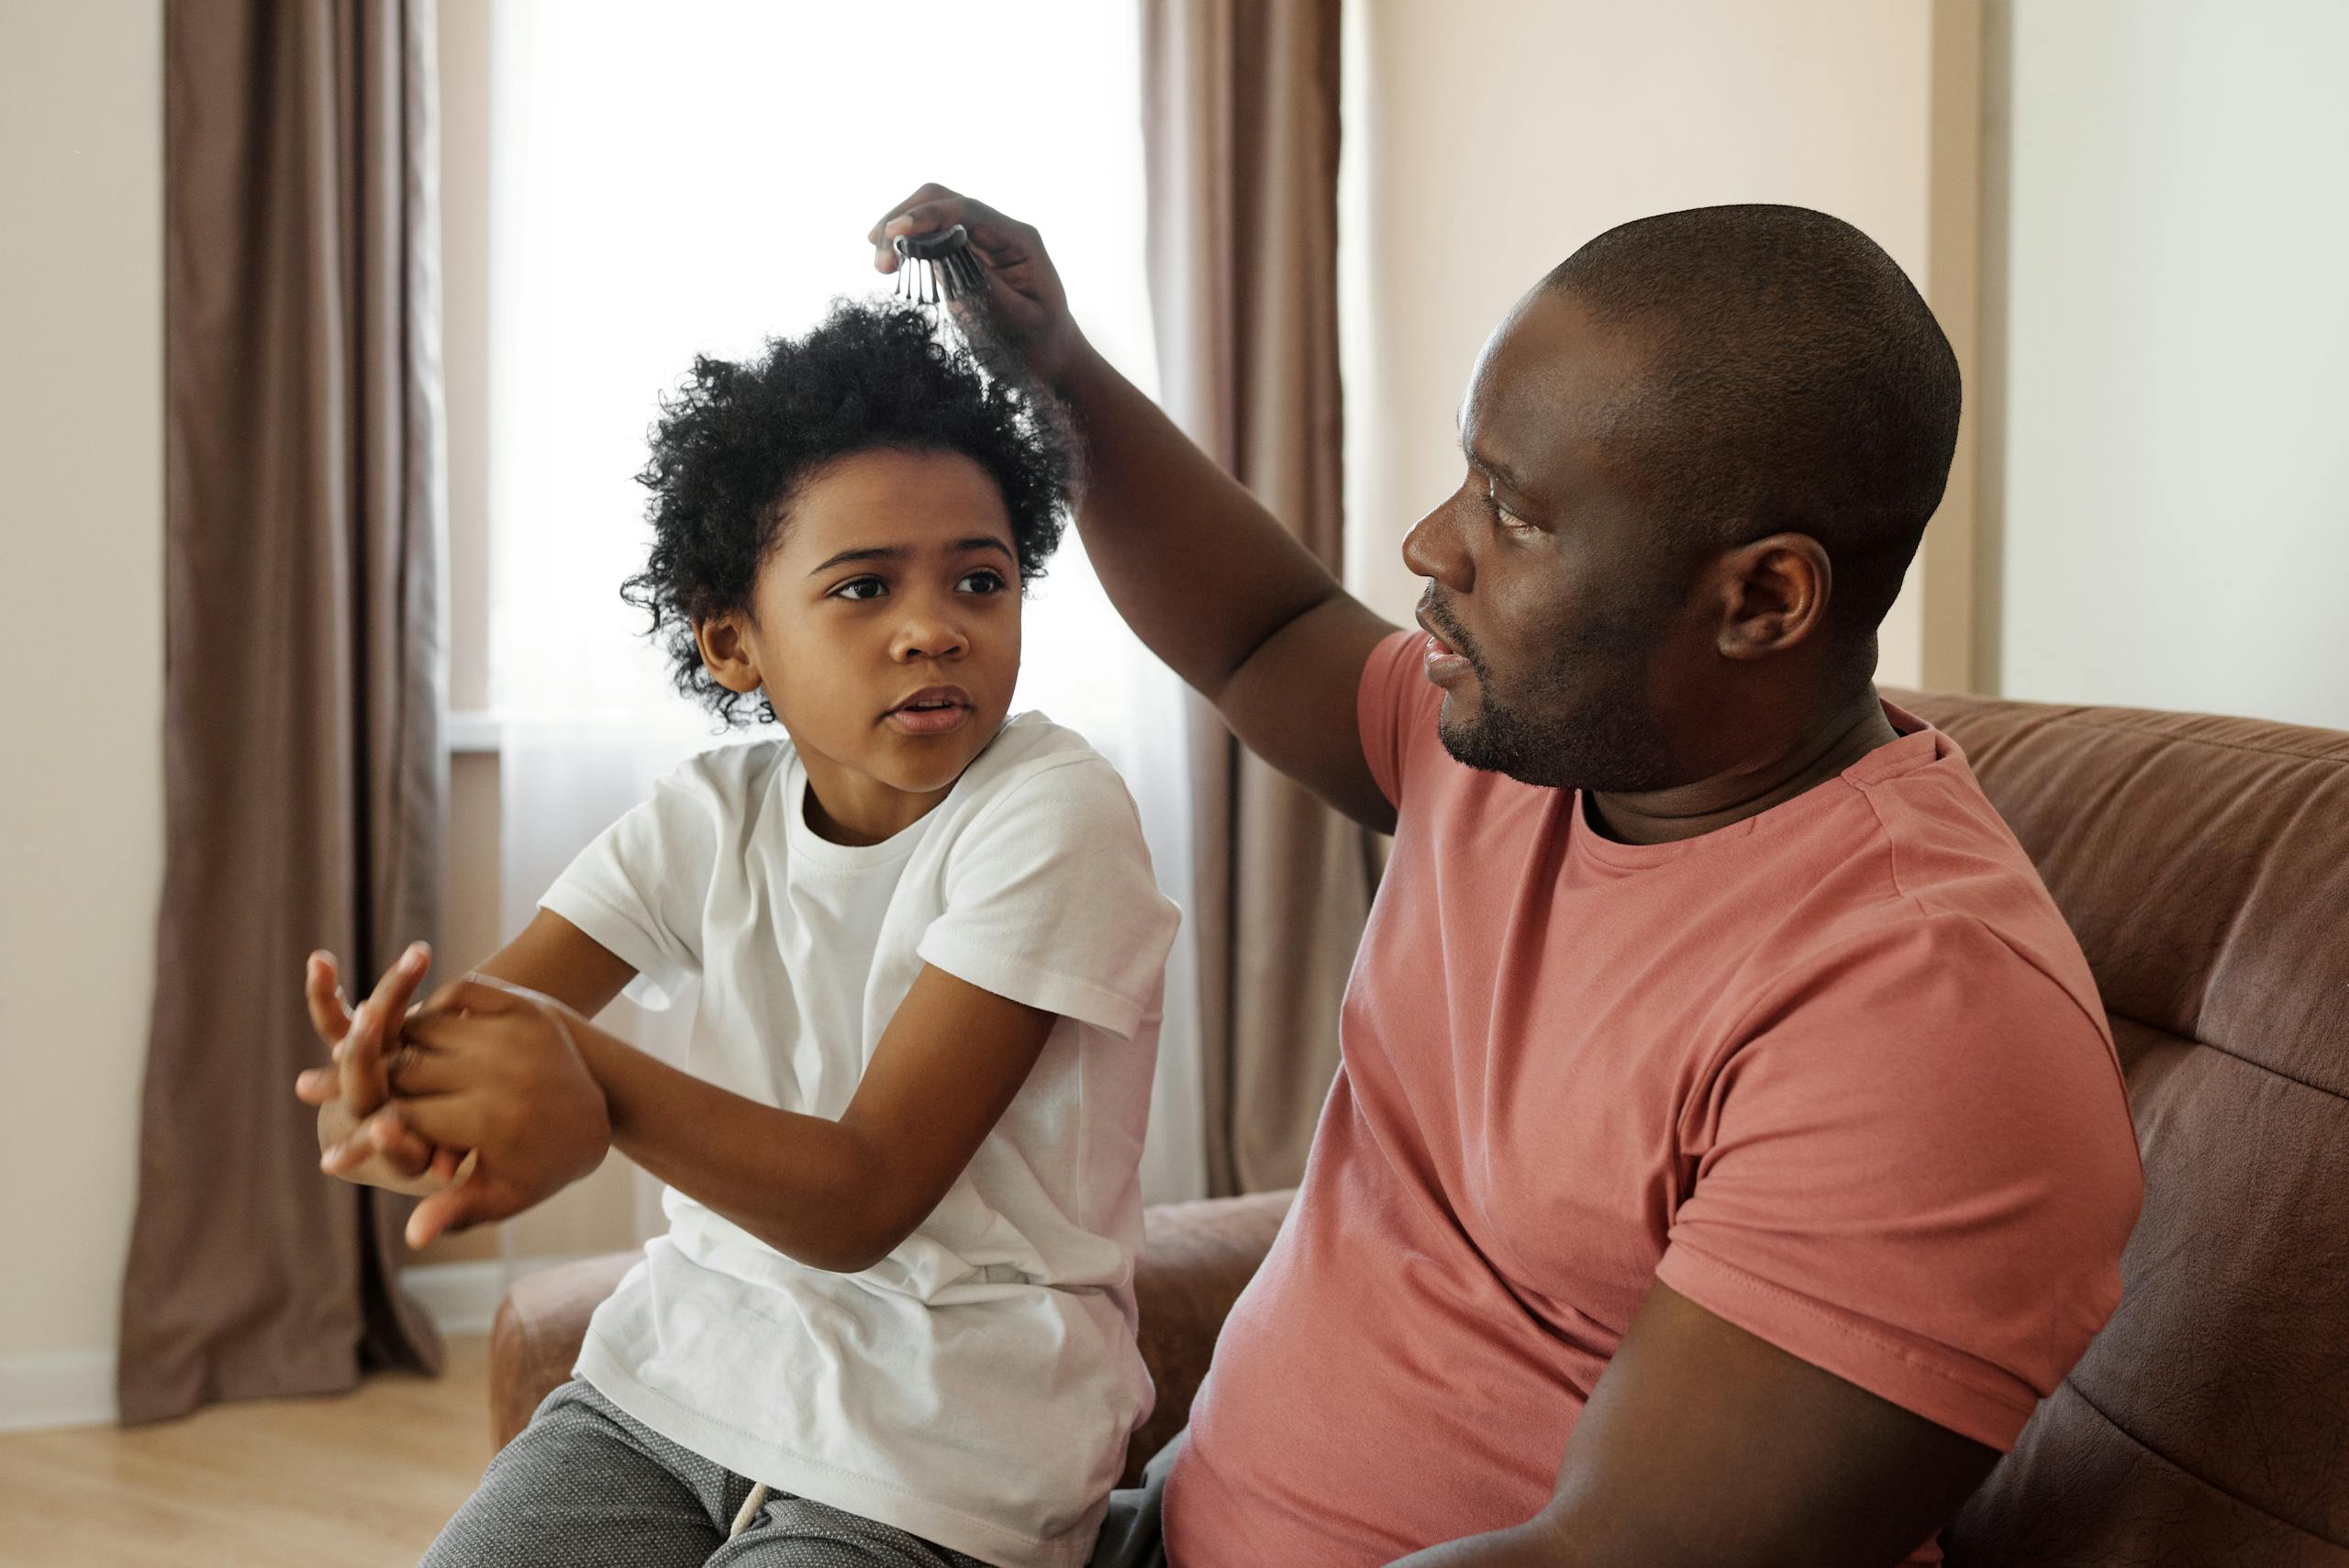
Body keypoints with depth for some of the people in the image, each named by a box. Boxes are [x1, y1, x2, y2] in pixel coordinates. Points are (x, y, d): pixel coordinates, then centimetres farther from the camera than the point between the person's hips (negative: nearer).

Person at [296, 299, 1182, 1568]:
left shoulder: (1051, 817, -16)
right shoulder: (713, 817, 1)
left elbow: (866, 1199, -19)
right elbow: (465, 1014, -9)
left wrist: (599, 1084, -35)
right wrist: (399, 1110, -33)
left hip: (926, 1458, -4)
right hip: (681, 1366, 5)